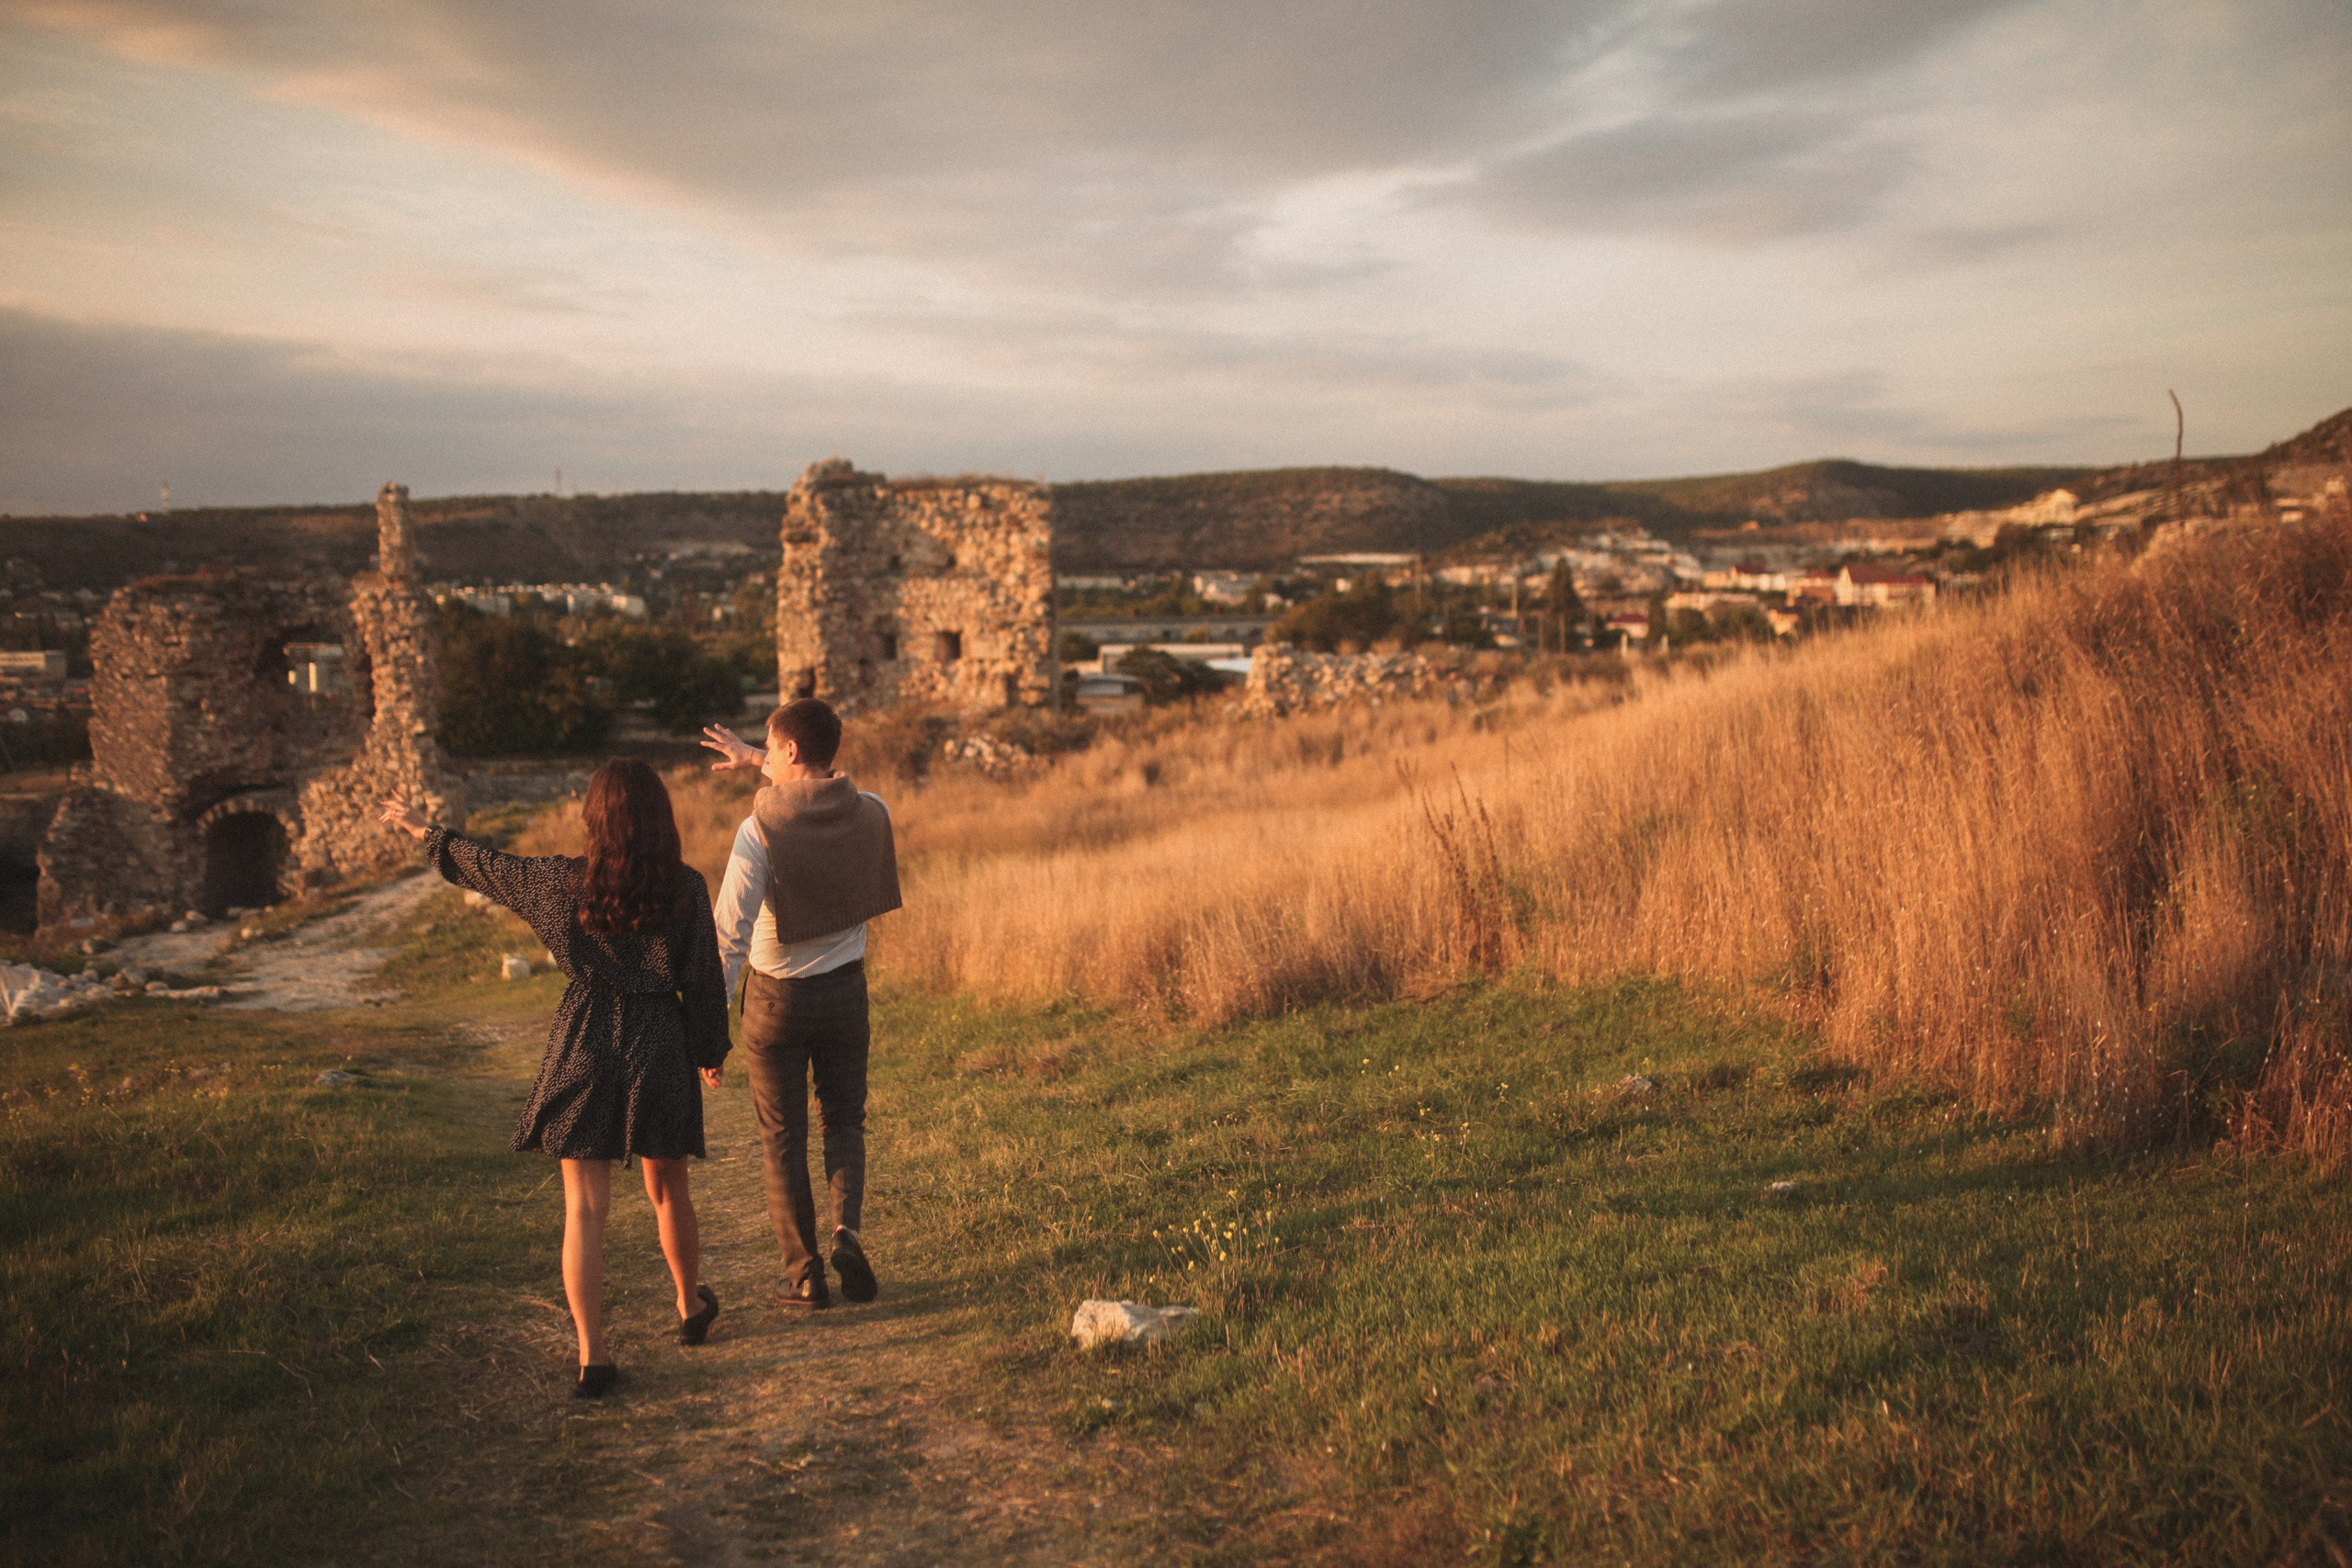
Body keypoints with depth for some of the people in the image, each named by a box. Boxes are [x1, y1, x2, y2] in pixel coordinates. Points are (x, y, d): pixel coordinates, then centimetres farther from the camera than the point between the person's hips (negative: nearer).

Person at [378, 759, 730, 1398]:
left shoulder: (564, 881, -6)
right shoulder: (686, 887, -7)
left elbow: (488, 865, 10)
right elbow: (705, 978, -2)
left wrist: (424, 829, 27)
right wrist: (712, 1049, 12)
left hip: (585, 1047, -1)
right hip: (661, 1050, 1)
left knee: (584, 1208, 2)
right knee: (668, 1189, 20)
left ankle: (592, 1356, -1)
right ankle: (691, 1306, 38)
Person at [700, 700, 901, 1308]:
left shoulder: (759, 830, -19)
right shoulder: (870, 813, -6)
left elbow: (730, 933, -20)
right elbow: (820, 785, 20)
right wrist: (756, 760, 24)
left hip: (777, 996, -3)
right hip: (845, 990, 3)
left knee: (783, 1138, 10)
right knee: (845, 1121, 18)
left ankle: (805, 1275, 13)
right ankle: (847, 1228, -5)